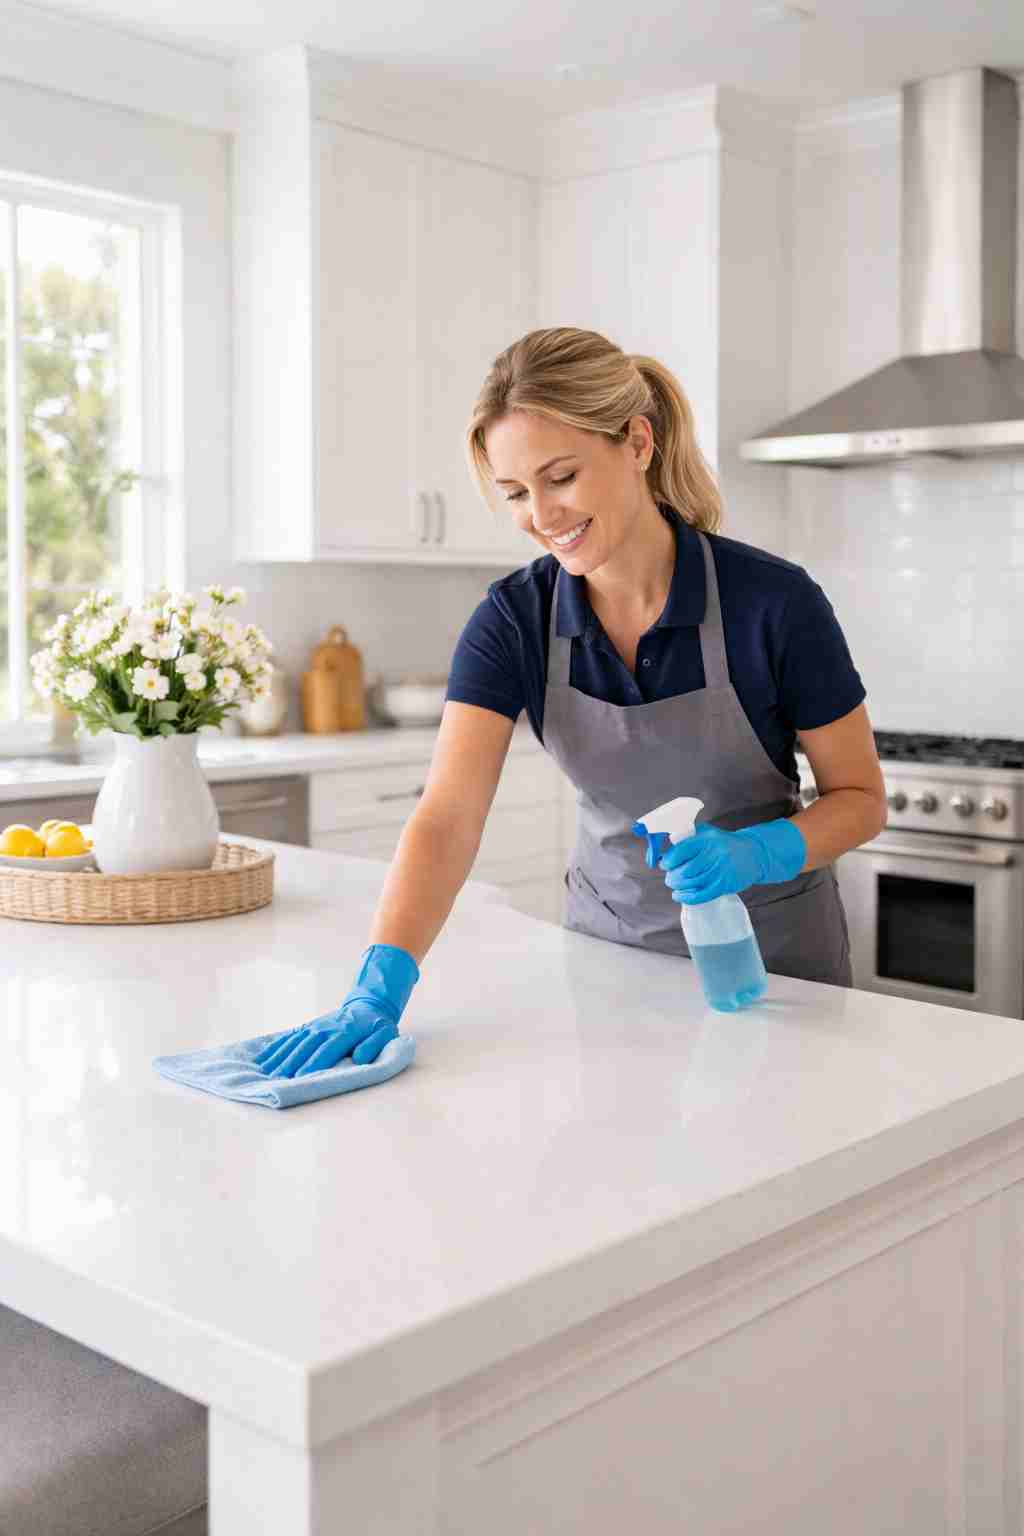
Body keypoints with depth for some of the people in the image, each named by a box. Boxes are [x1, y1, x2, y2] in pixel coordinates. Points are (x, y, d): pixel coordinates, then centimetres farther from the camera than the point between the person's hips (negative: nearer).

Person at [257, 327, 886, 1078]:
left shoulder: (773, 601, -22)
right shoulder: (512, 620, -14)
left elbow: (861, 798, -11)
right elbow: (447, 819, -25)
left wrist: (756, 853, -30)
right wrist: (380, 986, -39)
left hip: (770, 954, -2)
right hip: (610, 944, 3)